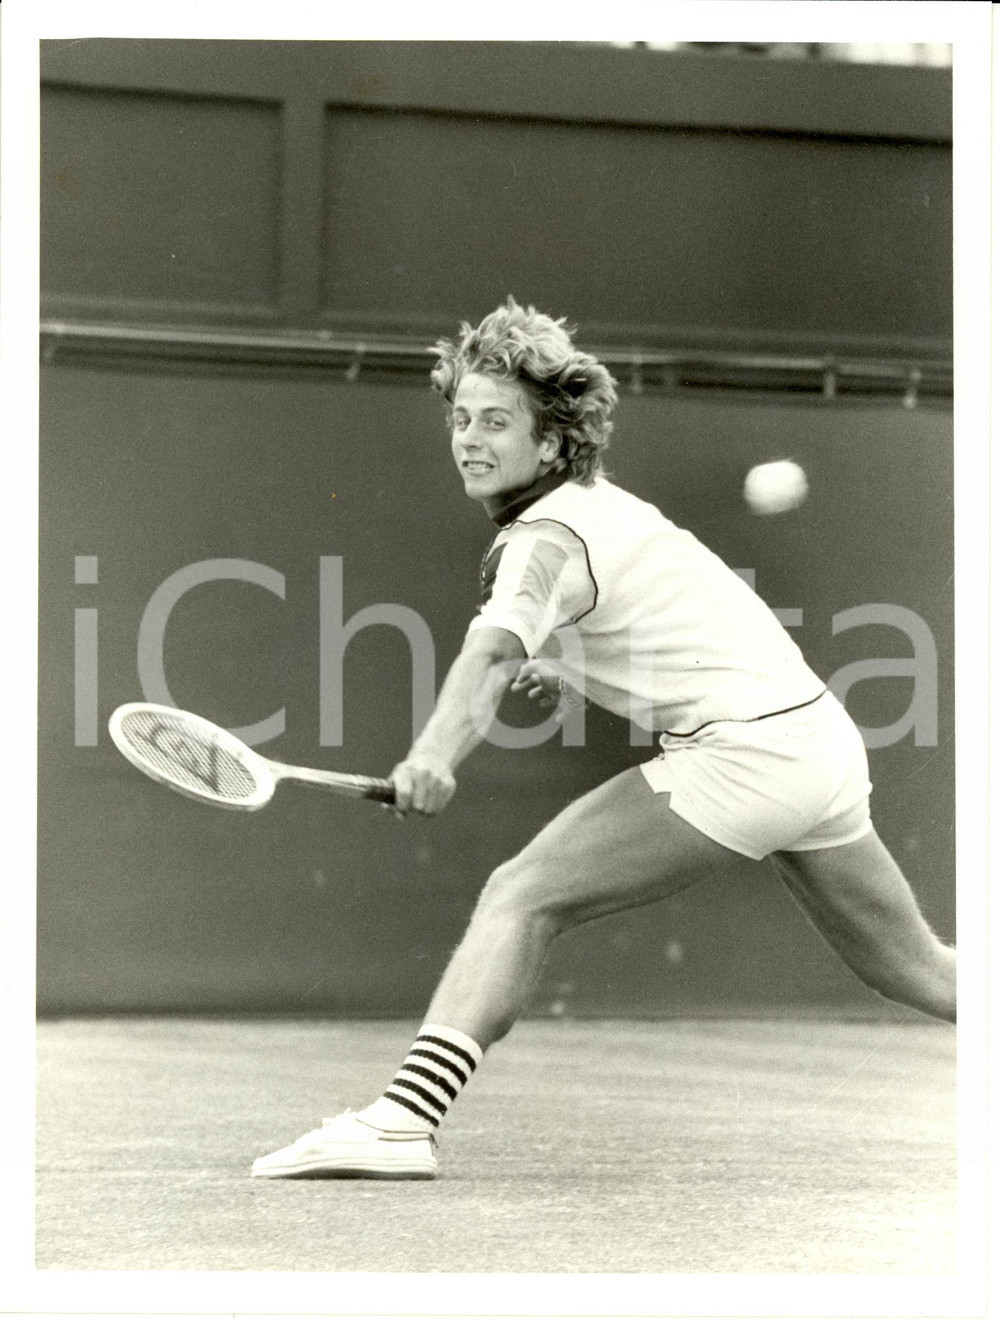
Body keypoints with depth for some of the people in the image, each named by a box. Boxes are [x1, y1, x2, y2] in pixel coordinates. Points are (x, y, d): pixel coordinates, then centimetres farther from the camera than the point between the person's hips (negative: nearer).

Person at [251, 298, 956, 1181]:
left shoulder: (547, 538, -13)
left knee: (522, 898, -15)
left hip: (740, 748, -10)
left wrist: (436, 754, -52)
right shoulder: (604, 503, 15)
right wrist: (569, 675, 16)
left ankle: (403, 1121, -27)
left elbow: (494, 649, -35)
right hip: (822, 736, 10)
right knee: (915, 971, 24)